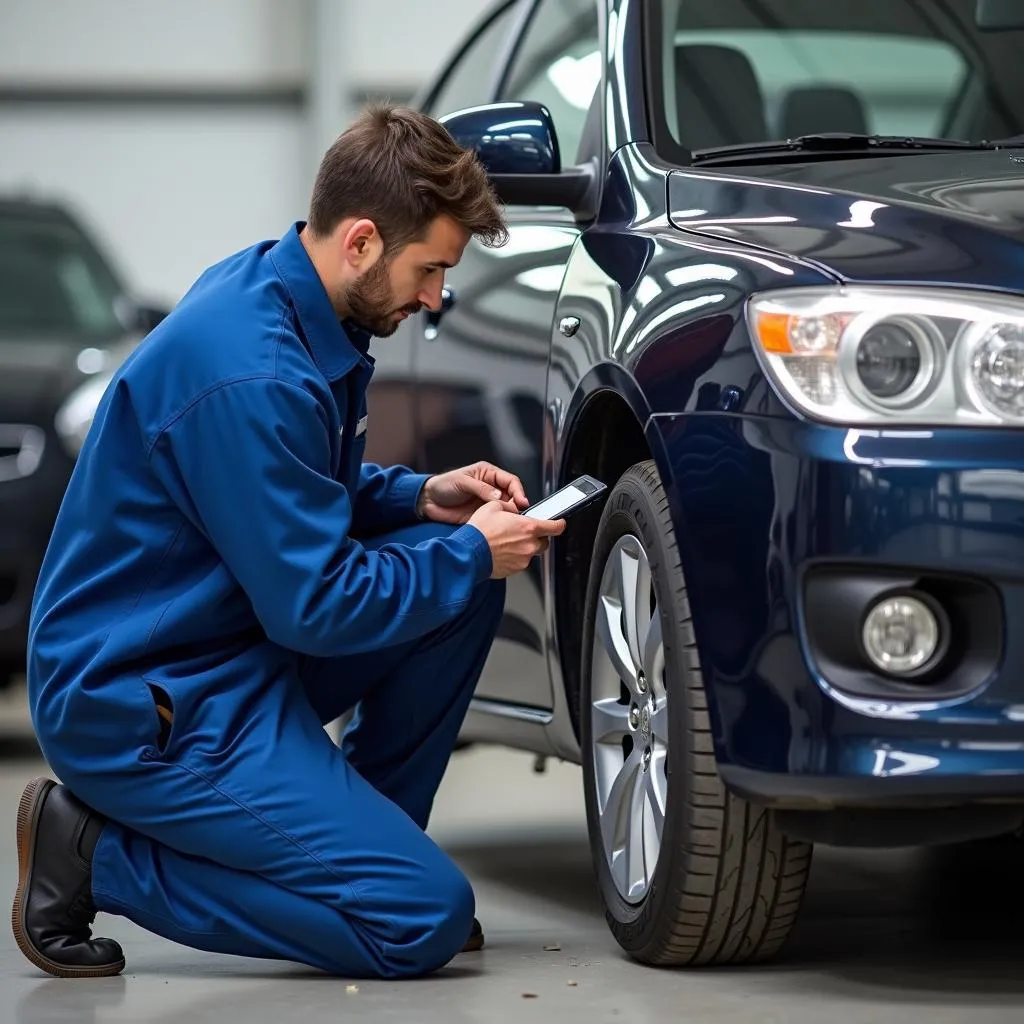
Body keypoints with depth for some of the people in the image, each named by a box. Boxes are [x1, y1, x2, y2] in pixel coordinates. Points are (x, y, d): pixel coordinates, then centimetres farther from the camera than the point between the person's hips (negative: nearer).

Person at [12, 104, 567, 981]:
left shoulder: (277, 292, 4)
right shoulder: (252, 374, -27)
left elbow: (304, 498, 21)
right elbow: (315, 609, -22)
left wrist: (423, 496, 4)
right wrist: (470, 556, -9)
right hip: (140, 703, -10)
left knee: (463, 569, 5)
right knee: (425, 920, -13)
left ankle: (358, 840, 12)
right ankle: (96, 856, -5)